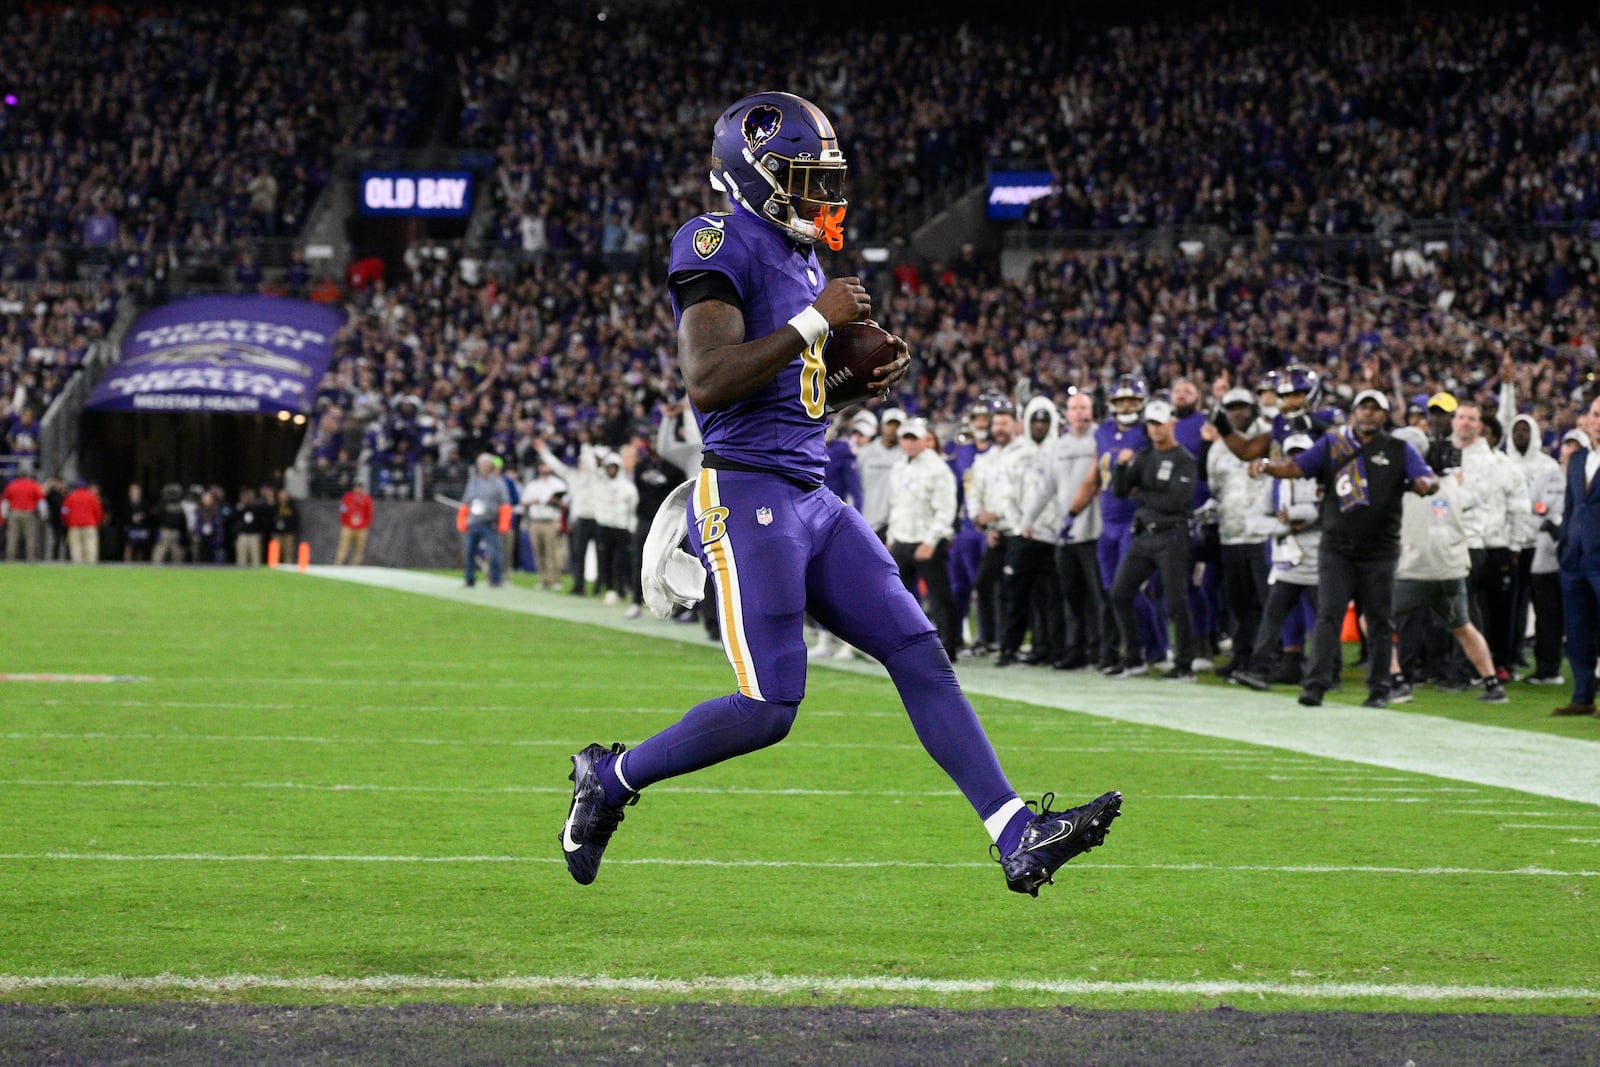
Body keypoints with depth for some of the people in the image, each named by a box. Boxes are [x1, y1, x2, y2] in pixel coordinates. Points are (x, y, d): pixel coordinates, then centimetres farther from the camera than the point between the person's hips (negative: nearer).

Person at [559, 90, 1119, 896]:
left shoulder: (797, 257, 17)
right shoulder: (719, 248, -11)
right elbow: (707, 381, -23)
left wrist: (870, 374, 9)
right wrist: (815, 321, -19)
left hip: (810, 500, 9)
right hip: (746, 497, -9)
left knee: (918, 653, 1)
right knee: (767, 707, -10)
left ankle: (1017, 838, -2)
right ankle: (610, 777, 12)